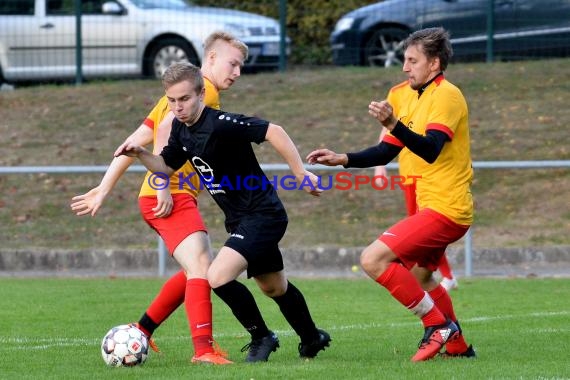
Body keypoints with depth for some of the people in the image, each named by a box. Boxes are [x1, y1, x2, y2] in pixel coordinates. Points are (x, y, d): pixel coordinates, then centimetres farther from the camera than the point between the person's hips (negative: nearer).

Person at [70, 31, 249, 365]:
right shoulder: (203, 90, -7)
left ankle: (142, 331, 27)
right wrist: (164, 185, -25)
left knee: (196, 272, 21)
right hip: (171, 198, -10)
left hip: (173, 196, 10)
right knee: (201, 268, -20)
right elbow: (166, 130, -22)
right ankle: (204, 349, -30)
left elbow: (135, 141, 20)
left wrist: (104, 189, 17)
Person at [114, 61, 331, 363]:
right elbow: (166, 167, 14)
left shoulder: (219, 124, -25)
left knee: (218, 277, -22)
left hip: (262, 216, -9)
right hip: (240, 220, 9)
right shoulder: (181, 128, 1)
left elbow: (273, 132, -26)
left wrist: (301, 174, -25)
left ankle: (261, 337, -1)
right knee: (274, 288, 24)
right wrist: (139, 154, -4)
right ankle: (312, 339, 46)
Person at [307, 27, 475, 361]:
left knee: (374, 259, -18)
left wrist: (393, 123, -43)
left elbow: (430, 150, -30)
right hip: (432, 206, 10)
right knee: (419, 277, 27)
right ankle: (457, 346, 39)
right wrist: (342, 159, 6)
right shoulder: (408, 96, 13)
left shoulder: (446, 95, -15)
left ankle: (439, 325, -8)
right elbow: (387, 152, 18)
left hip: (445, 208, -10)